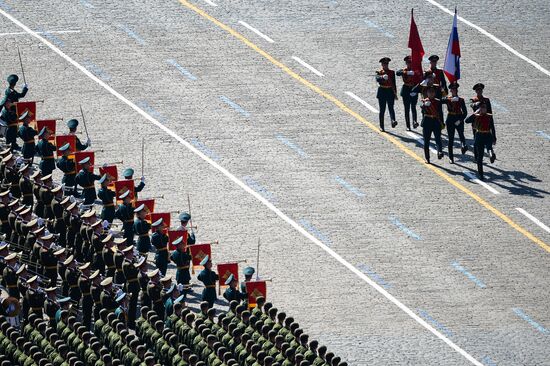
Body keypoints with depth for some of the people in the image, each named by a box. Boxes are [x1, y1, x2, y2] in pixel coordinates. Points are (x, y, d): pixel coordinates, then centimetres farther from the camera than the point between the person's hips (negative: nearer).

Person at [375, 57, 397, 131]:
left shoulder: (392, 72, 9)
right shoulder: (379, 72, 2)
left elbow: (394, 83, 13)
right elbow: (377, 79, -20)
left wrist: (395, 93, 13)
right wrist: (383, 77, -39)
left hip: (390, 92, 1)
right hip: (382, 92, -1)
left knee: (391, 107, -16)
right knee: (382, 110, 3)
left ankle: (393, 121, -37)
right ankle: (381, 127, 10)